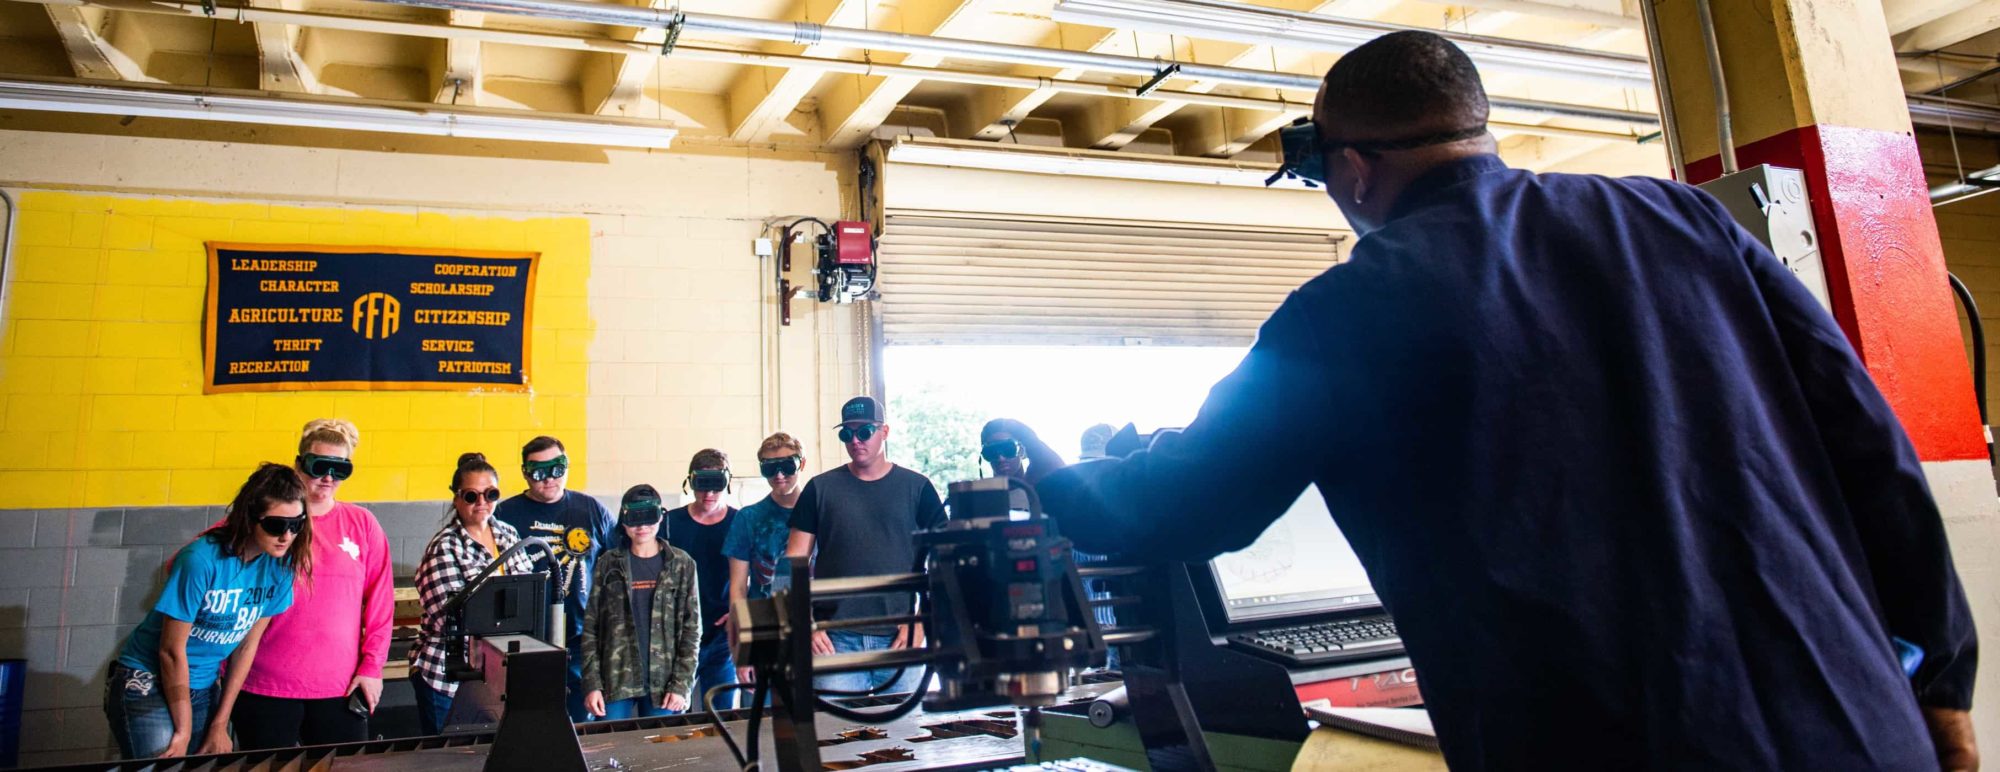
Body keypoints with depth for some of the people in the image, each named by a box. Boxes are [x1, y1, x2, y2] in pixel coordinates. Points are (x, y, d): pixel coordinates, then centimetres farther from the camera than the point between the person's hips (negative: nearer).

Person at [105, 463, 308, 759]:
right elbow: (171, 650, -18)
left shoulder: (280, 565, -8)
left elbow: (248, 643, -2)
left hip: (204, 690, 5)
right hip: (146, 685, -5)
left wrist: (220, 725, 0)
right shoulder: (202, 560, -24)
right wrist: (184, 732, -12)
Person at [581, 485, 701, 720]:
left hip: (662, 684, 0)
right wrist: (592, 684, -3)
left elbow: (692, 627, 2)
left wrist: (681, 685, -5)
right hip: (616, 681, 0)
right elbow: (590, 626, 4)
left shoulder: (681, 564, 3)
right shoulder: (609, 564, 5)